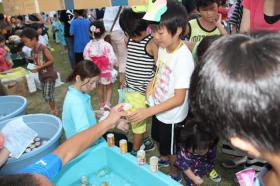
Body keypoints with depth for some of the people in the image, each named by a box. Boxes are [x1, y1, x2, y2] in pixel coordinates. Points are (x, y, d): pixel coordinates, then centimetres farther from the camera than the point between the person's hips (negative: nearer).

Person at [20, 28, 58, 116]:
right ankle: (54, 110, 29)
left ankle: (54, 111, 10)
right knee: (45, 96, 13)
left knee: (48, 96, -10)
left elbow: (51, 60, -17)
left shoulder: (43, 48, -18)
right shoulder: (32, 51, 6)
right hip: (41, 76, 8)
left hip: (50, 75, -8)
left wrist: (39, 67, -20)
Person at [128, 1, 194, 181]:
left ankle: (174, 174, 48)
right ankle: (163, 158, 62)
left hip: (172, 115, -7)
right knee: (159, 139, 31)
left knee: (172, 149, 19)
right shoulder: (163, 47, -8)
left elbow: (179, 98, -29)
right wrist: (152, 84, -8)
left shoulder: (183, 58, -32)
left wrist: (148, 111, -31)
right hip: (159, 108, 7)